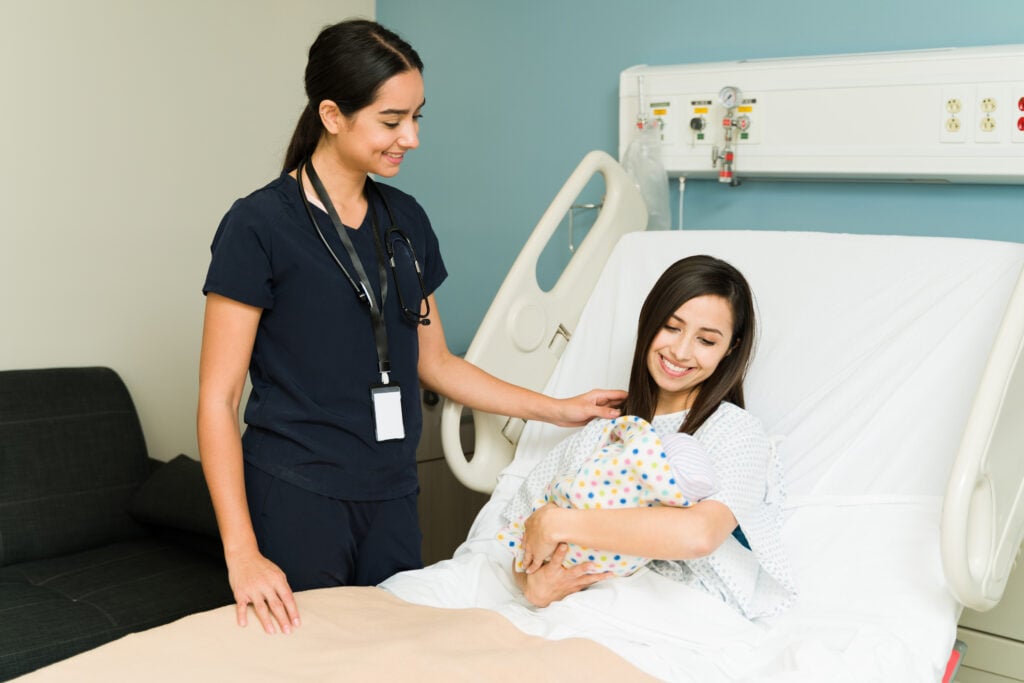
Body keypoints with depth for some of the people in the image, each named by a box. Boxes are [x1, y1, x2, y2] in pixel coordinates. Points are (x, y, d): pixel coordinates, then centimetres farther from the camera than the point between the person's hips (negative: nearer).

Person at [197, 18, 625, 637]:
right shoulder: (259, 226, -10)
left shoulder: (405, 220, 8)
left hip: (391, 498, 5)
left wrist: (559, 409, 11)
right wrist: (242, 554, -19)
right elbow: (218, 400, -11)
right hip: (295, 499, -5)